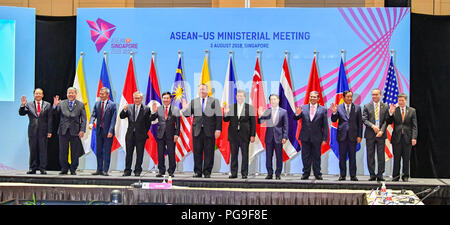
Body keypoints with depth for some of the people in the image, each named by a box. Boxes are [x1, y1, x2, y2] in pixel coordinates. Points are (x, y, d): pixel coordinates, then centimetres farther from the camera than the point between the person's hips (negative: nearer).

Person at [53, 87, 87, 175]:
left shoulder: (80, 105, 5)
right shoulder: (61, 103, 8)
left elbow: (83, 119, 1)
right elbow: (55, 112, -2)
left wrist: (82, 130, -8)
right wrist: (55, 105, -22)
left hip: (75, 131, -1)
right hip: (63, 131, 1)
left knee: (74, 152, 3)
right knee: (63, 152, 4)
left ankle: (73, 170, 13)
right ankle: (64, 169, 15)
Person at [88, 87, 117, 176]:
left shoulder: (112, 105, -5)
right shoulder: (97, 104, 9)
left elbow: (113, 119, -9)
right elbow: (93, 115, 5)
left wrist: (110, 131, -16)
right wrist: (91, 123, -17)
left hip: (107, 131, -5)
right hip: (99, 130, 5)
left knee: (107, 151, -1)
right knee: (98, 151, 9)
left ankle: (105, 170, 3)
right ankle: (99, 170, 16)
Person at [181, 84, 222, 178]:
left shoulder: (214, 101, 7)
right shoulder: (193, 102, 13)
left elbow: (219, 116, 3)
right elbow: (187, 114, 10)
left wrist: (218, 129, -6)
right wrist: (184, 109, -12)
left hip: (209, 131, -2)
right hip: (197, 130, 2)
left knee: (209, 152, 0)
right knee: (197, 152, 3)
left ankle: (207, 172, 7)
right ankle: (197, 171, 10)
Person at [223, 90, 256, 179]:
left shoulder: (250, 108, 3)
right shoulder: (231, 107, 9)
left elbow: (253, 123, 1)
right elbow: (226, 120, 10)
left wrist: (252, 135, -4)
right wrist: (225, 113, -11)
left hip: (244, 134, -2)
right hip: (233, 134, 2)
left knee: (245, 154, 1)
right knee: (233, 154, 5)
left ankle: (244, 173, 7)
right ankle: (233, 173, 11)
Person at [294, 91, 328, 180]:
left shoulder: (323, 110, 3)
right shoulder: (303, 108, 7)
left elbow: (325, 126, 1)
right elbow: (296, 119, 1)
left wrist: (324, 138, -3)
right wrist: (297, 114, -22)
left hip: (317, 138, -1)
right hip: (305, 137, 1)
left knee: (316, 157, 4)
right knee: (305, 156, 5)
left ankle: (317, 174, 11)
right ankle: (306, 173, 12)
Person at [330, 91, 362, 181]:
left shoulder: (357, 108, 5)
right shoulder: (338, 107, 4)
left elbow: (360, 123, 5)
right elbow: (334, 120, 2)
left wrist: (359, 136, -1)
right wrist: (334, 113, -18)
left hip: (353, 136, 0)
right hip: (342, 135, 0)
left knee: (352, 156, 3)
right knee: (342, 156, 4)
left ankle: (353, 175, 8)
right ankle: (342, 175, 11)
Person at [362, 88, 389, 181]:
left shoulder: (385, 107, 7)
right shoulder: (367, 106, 5)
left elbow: (386, 120, 3)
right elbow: (364, 119, 0)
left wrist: (382, 130, -11)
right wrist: (372, 126, -15)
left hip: (381, 134, 0)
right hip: (370, 134, 0)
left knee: (381, 155, 0)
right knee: (370, 155, 2)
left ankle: (380, 175, 5)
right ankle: (372, 174, 8)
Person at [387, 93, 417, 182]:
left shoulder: (412, 111, 5)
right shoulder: (394, 110, 6)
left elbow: (414, 126, 2)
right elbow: (389, 122, 2)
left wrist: (414, 138, -7)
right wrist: (390, 113, -13)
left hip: (407, 138, 0)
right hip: (397, 138, 0)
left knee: (406, 159, 4)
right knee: (396, 158, 2)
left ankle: (405, 176, 13)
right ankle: (395, 176, 9)